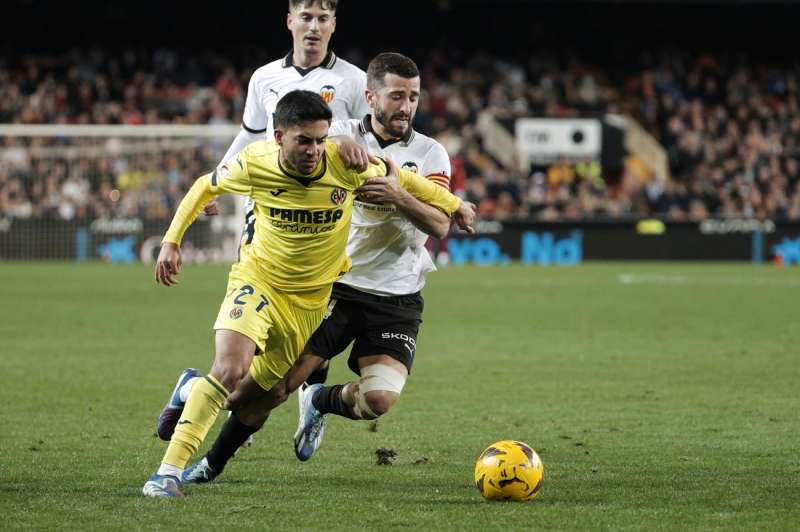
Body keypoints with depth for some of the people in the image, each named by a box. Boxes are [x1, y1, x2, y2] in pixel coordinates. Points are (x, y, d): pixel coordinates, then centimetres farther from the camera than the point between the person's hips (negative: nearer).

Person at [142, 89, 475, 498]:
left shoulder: (347, 164, -22)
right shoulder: (254, 164, -20)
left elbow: (401, 179, -2)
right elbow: (205, 186, 1)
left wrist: (455, 206, 11)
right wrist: (171, 241, -2)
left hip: (313, 296, 3)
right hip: (258, 279, -2)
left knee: (265, 384, 11)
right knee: (230, 368, -25)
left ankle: (193, 390, 46)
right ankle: (168, 472, -21)